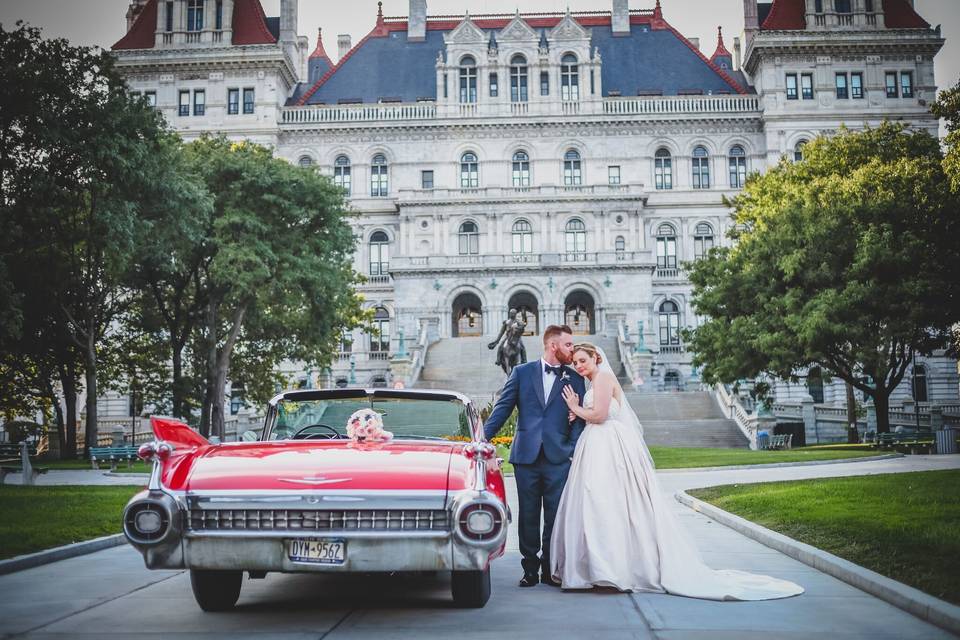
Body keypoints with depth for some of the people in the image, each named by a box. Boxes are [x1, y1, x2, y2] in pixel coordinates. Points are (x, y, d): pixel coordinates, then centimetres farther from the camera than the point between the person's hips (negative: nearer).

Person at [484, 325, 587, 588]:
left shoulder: (575, 380, 9)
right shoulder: (522, 372, 6)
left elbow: (579, 419, 5)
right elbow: (502, 408, 4)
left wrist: (573, 451, -8)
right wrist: (483, 438, -4)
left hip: (558, 458, 1)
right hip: (526, 455, 0)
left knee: (555, 517, 3)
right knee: (528, 515, 6)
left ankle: (550, 570, 15)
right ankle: (530, 568, 17)